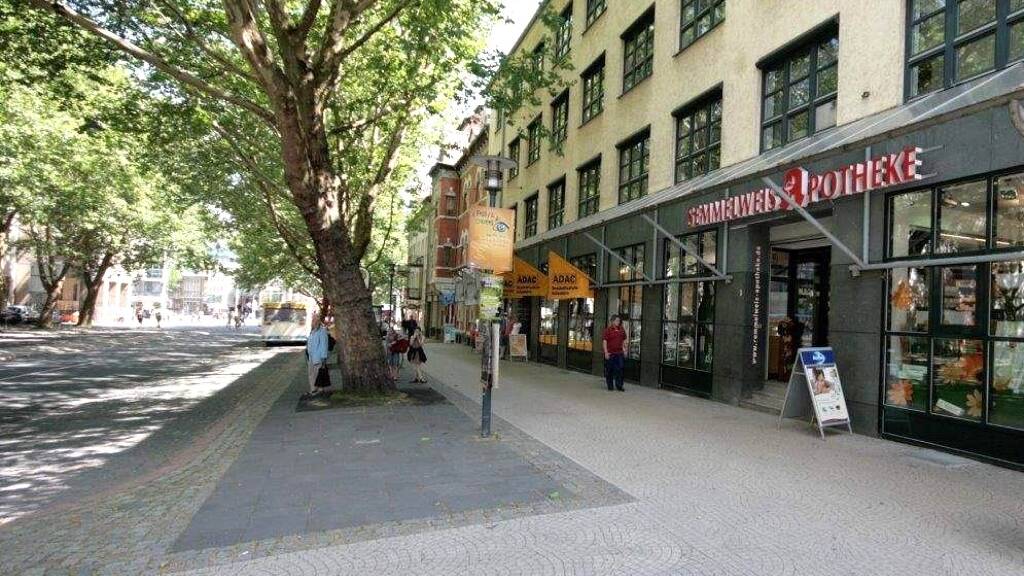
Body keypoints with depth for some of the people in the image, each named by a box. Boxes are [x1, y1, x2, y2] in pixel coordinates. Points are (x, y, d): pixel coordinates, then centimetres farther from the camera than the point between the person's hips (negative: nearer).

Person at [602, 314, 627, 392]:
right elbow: (604, 341, -9)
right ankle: (610, 386, 16)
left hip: (619, 353, 4)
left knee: (620, 369, 2)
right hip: (610, 353, -4)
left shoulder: (622, 330, 8)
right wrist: (606, 352, -14)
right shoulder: (608, 330, -6)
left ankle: (619, 385, 11)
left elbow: (624, 340, 16)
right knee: (609, 370, 5)